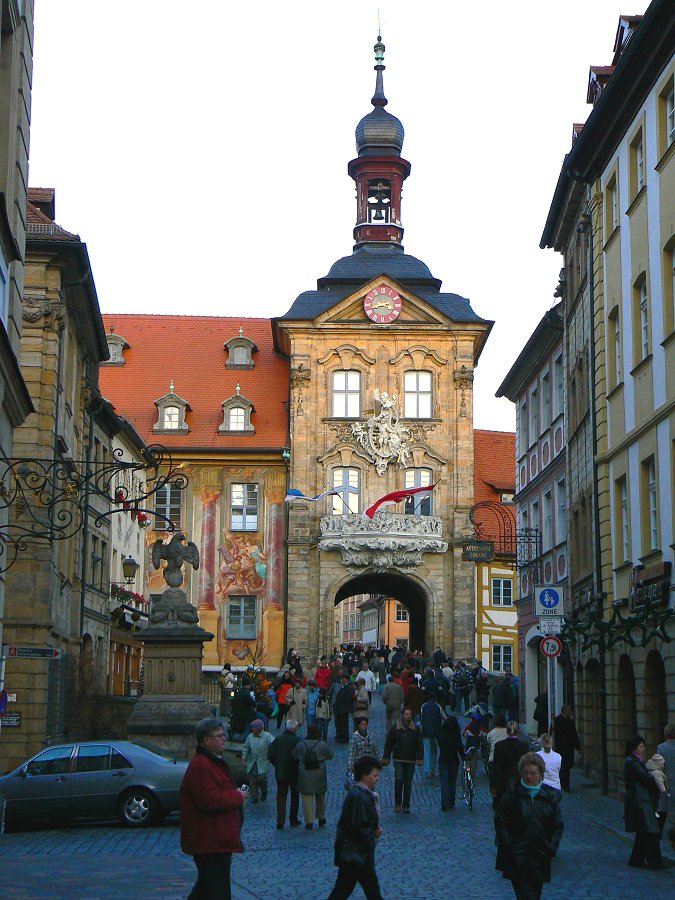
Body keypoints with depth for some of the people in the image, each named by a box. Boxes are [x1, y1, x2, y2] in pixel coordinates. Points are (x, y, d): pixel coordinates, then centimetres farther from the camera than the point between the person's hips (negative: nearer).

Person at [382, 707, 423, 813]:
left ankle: (406, 805, 16)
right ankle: (397, 803, -1)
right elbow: (388, 744, 6)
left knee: (408, 784, 6)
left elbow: (419, 745, 7)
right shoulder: (394, 728, 1)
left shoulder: (416, 729, 5)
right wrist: (385, 758, 4)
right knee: (399, 779, -16)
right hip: (398, 760, -2)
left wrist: (419, 759, -2)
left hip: (411, 761, 2)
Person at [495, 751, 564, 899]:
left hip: (540, 859, 3)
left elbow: (558, 826, 8)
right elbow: (500, 821, -2)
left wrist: (551, 848, -2)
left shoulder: (550, 797, 4)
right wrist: (508, 844, -10)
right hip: (517, 860, -3)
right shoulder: (512, 794, -4)